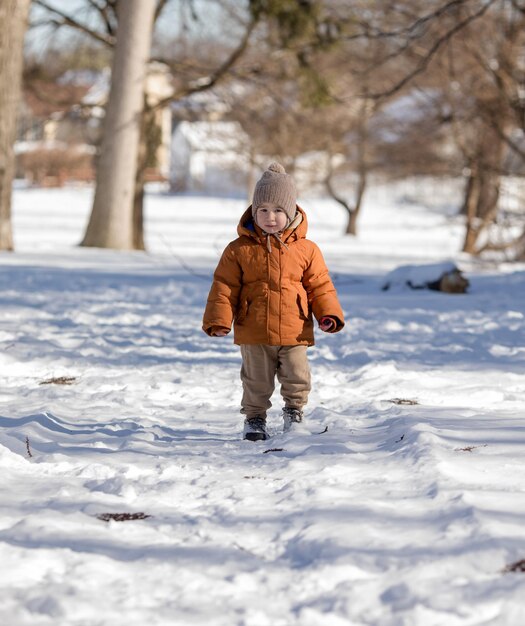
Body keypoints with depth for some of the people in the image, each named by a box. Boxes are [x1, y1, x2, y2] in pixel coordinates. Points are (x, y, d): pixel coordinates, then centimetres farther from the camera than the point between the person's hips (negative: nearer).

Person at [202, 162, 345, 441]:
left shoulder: (306, 250, 1)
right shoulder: (239, 250, -2)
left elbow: (320, 285, 5)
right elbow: (224, 287, -1)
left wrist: (329, 315, -8)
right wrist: (218, 320, -9)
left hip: (294, 333, 0)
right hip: (254, 334, 0)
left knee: (297, 377, 2)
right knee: (256, 381, 9)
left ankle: (294, 409, 26)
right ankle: (255, 417, 27)